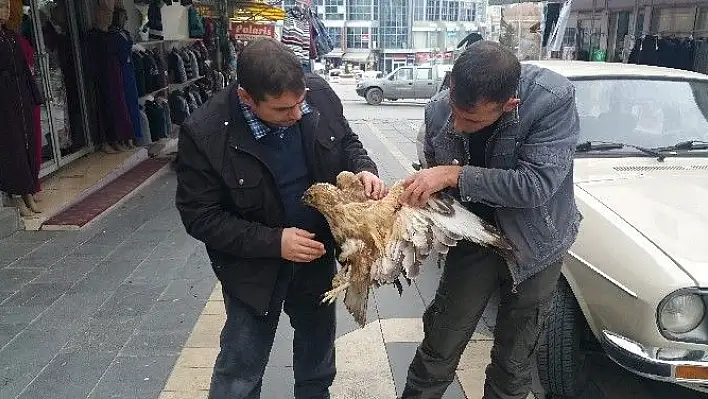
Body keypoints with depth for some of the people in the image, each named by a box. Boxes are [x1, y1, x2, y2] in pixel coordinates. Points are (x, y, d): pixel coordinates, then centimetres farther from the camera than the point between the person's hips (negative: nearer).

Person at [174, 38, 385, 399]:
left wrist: (363, 168, -18)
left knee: (318, 356, 25)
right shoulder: (205, 133, -26)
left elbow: (346, 141, 4)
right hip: (254, 267, -4)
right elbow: (200, 216, -18)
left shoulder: (319, 93, -15)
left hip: (318, 253, 4)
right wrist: (273, 242, -25)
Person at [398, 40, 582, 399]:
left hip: (534, 244, -1)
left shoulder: (554, 99, -28)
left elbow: (537, 184, -33)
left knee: (513, 362, 14)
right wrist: (416, 194, -22)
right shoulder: (438, 111, -17)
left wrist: (455, 175, -34)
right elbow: (436, 186, -2)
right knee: (439, 349, 9)